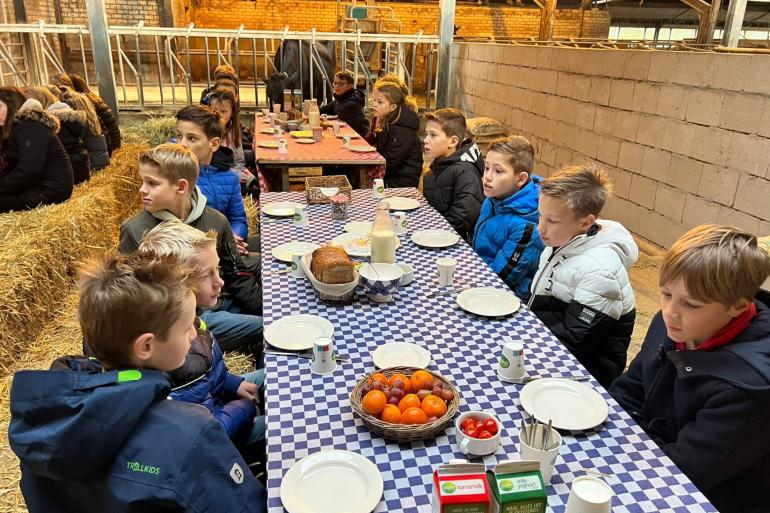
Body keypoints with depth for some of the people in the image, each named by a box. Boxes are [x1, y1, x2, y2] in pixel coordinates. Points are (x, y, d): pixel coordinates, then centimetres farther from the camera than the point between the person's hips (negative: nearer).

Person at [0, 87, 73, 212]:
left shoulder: (30, 127, -15)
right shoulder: (16, 128, 16)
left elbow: (29, 170, -24)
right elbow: (11, 167, 13)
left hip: (51, 189, -10)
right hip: (36, 184, 10)